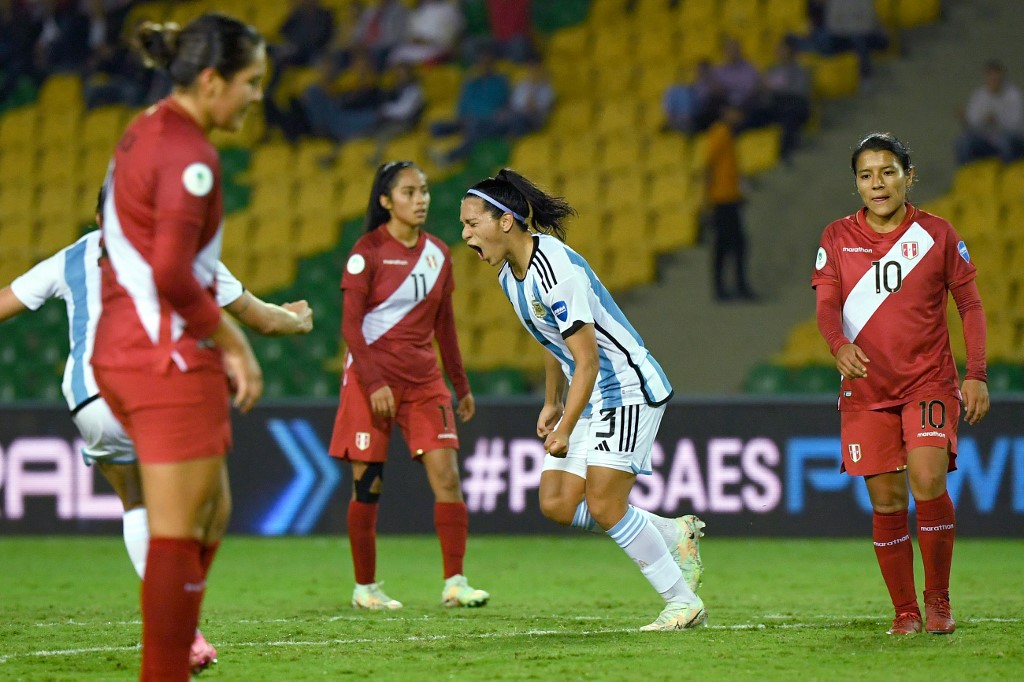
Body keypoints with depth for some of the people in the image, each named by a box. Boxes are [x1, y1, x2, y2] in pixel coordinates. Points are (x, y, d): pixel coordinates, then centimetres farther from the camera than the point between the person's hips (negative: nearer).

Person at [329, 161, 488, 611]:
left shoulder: (438, 253, 9)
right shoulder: (368, 251, -7)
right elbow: (350, 325, -10)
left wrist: (461, 385, 17)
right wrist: (373, 383, -19)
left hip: (424, 379, 5)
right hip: (372, 377, -5)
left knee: (447, 476, -8)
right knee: (367, 485, -1)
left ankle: (454, 583, -6)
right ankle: (364, 587, 10)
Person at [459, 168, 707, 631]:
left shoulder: (555, 270, -25)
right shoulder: (511, 272, 4)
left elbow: (587, 360, -25)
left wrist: (565, 431, -26)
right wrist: (551, 404, 20)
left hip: (628, 389, -9)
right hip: (590, 397, 9)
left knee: (603, 505, -14)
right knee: (557, 504, 2)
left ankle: (683, 603, -2)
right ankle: (675, 534, 15)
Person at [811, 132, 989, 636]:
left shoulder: (936, 234, 3)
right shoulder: (837, 238, 5)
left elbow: (970, 305, 7)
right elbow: (826, 306, -1)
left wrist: (976, 374, -2)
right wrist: (840, 345, -23)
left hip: (930, 381, -2)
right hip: (865, 387, 2)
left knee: (928, 480, -20)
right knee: (886, 501, -2)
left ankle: (937, 600, -5)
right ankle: (905, 611, 9)